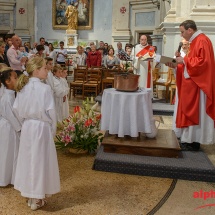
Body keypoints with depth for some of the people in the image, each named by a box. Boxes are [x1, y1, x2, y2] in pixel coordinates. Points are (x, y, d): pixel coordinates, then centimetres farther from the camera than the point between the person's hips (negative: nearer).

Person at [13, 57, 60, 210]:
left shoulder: (22, 87, 1)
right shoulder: (45, 88, -17)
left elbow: (16, 109, 4)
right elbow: (50, 111, -17)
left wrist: (26, 121, 16)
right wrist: (53, 128, -2)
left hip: (27, 127, 6)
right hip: (42, 127, -6)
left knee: (28, 159, 16)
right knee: (40, 161, 5)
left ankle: (30, 195, 30)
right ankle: (37, 199, 17)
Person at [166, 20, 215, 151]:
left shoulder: (202, 41, -15)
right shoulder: (196, 41, 16)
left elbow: (203, 62, -25)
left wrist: (184, 60, -17)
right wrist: (177, 65, 7)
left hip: (197, 85, -10)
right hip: (192, 84, 10)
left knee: (194, 112, -5)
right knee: (190, 112, 12)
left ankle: (194, 142, 4)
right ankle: (190, 139, 18)